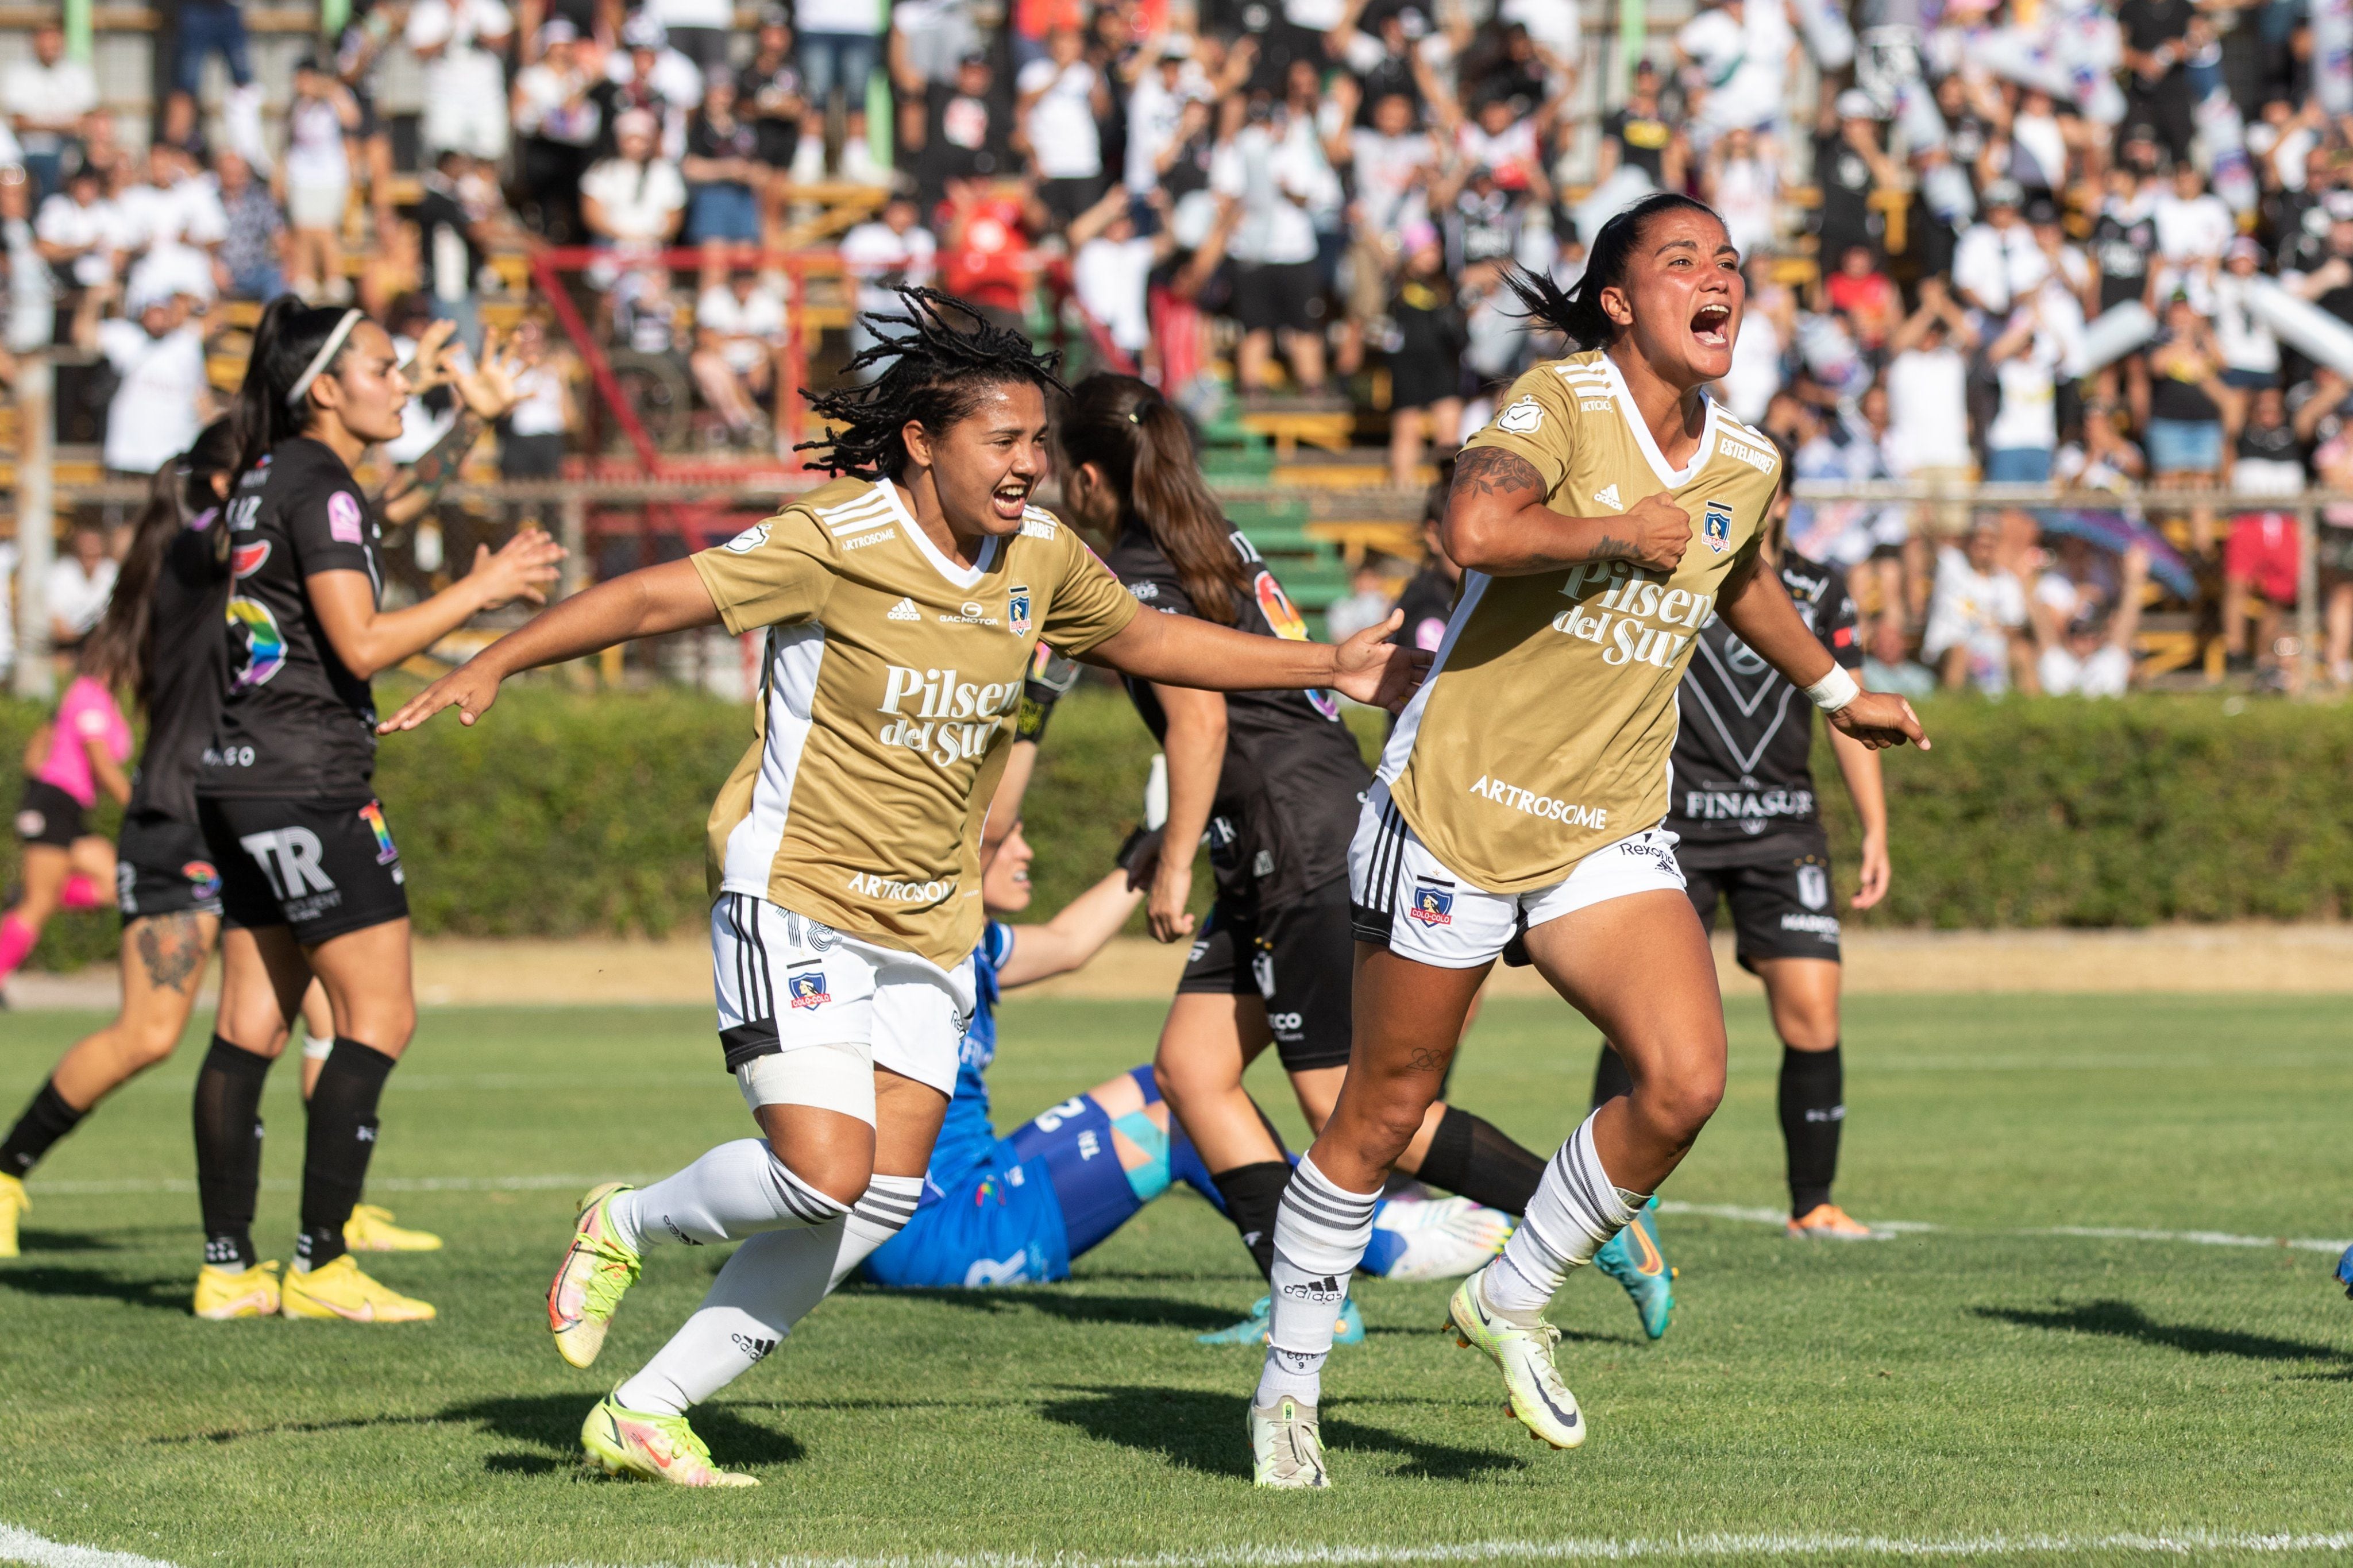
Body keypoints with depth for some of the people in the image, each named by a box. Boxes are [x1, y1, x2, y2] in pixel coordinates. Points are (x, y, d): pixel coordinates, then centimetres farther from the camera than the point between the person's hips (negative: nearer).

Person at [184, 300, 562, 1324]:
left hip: (241, 780, 10)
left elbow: (391, 502, 32)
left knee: (251, 1022, 8)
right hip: (309, 784, -10)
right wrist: (481, 591, -11)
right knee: (379, 1012, -5)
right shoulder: (320, 488, -13)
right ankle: (322, 1266, -8)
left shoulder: (269, 476, 14)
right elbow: (362, 645, -19)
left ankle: (227, 1268, 8)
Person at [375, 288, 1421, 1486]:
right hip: (796, 896, -7)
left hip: (927, 924, 7)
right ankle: (625, 1226, 12)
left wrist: (1329, 667, 19)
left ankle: (647, 1411, 9)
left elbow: (1142, 639, 20)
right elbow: (657, 597, -16)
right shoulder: (837, 544, -17)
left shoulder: (1038, 556, 2)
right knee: (824, 1173, -20)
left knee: (886, 1196, -1)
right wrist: (492, 666, -24)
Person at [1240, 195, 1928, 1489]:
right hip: (1456, 808, -5)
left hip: (1611, 834, 5)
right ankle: (1290, 1381, 22)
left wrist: (1838, 691, 43)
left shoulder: (1745, 466, 6)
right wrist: (1622, 532, -22)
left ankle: (1514, 1299, 8)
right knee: (1385, 1111, 4)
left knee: (1685, 1080, -15)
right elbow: (1475, 528, -36)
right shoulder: (1562, 404, -14)